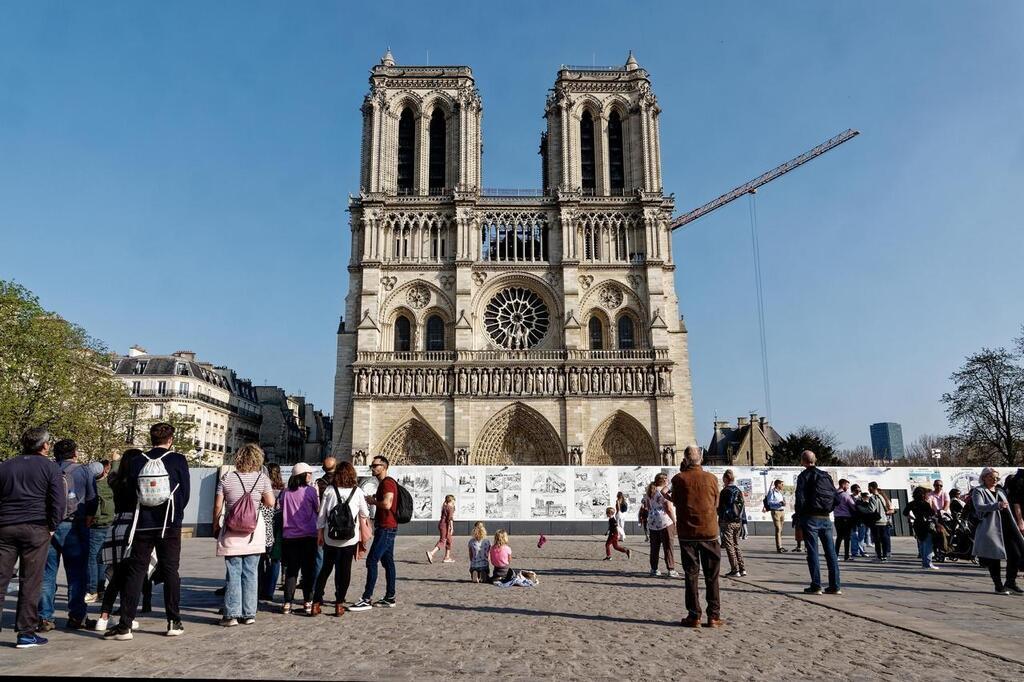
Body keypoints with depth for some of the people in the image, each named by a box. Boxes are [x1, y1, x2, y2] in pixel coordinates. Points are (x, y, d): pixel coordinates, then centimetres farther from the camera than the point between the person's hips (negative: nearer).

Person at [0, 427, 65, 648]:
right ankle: (26, 633, 3)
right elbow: (59, 500, -8)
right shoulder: (50, 467, 0)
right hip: (36, 529, -4)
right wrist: (52, 527, 2)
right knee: (30, 582, 1)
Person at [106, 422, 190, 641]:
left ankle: (125, 624, 3)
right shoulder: (178, 460, -3)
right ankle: (174, 622, 9)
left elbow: (130, 494, 6)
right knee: (170, 572, 6)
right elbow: (185, 493, -1)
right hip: (169, 525, -1)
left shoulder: (137, 462, 3)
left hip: (142, 525, 2)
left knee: (134, 573, 6)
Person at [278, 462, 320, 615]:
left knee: (291, 570, 11)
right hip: (308, 535, -3)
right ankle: (308, 603, 6)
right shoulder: (311, 490, -8)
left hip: (289, 536, 3)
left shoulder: (285, 492, 2)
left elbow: (282, 509, 12)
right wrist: (317, 494, 9)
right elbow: (318, 510, -1)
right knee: (308, 570, 6)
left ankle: (287, 603, 10)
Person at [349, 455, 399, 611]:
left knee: (371, 561, -11)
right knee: (387, 562, 11)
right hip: (387, 528, 11)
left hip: (386, 529, -11)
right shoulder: (383, 483, 19)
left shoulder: (387, 483, -14)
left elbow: (387, 504, -26)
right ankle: (389, 598, 15)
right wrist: (374, 498, 14)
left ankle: (367, 599, -10)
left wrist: (373, 502, -11)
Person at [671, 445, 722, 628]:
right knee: (712, 576, 9)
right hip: (709, 532, 1)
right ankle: (713, 616, 10)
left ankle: (694, 616, 6)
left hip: (687, 533, -1)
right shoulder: (711, 478, -3)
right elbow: (716, 504, 8)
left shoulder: (678, 479, -7)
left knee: (691, 575, 6)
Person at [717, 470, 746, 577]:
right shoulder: (739, 491, 8)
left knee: (729, 546, -1)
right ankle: (742, 569, 12)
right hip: (738, 522, 6)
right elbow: (743, 508, 11)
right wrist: (744, 523, 15)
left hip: (727, 522, -6)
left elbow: (720, 507, -7)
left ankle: (735, 570, -3)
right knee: (736, 545, 16)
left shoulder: (724, 491, -11)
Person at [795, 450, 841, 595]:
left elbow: (800, 498, -13)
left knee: (813, 552, -3)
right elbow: (836, 498, 12)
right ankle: (835, 586, 9)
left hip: (811, 518, -5)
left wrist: (799, 515, -5)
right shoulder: (826, 475, 13)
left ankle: (816, 586, -4)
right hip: (825, 518, 5)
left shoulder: (804, 475, -5)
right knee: (831, 552, 8)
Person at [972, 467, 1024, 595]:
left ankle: (1010, 583, 15)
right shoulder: (978, 491, -1)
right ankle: (999, 586, 10)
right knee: (994, 557, -1)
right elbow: (979, 506, -18)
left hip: (1007, 527, 6)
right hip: (990, 529, -6)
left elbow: (1008, 510, 28)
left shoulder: (1001, 491, 21)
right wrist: (997, 505, -31)